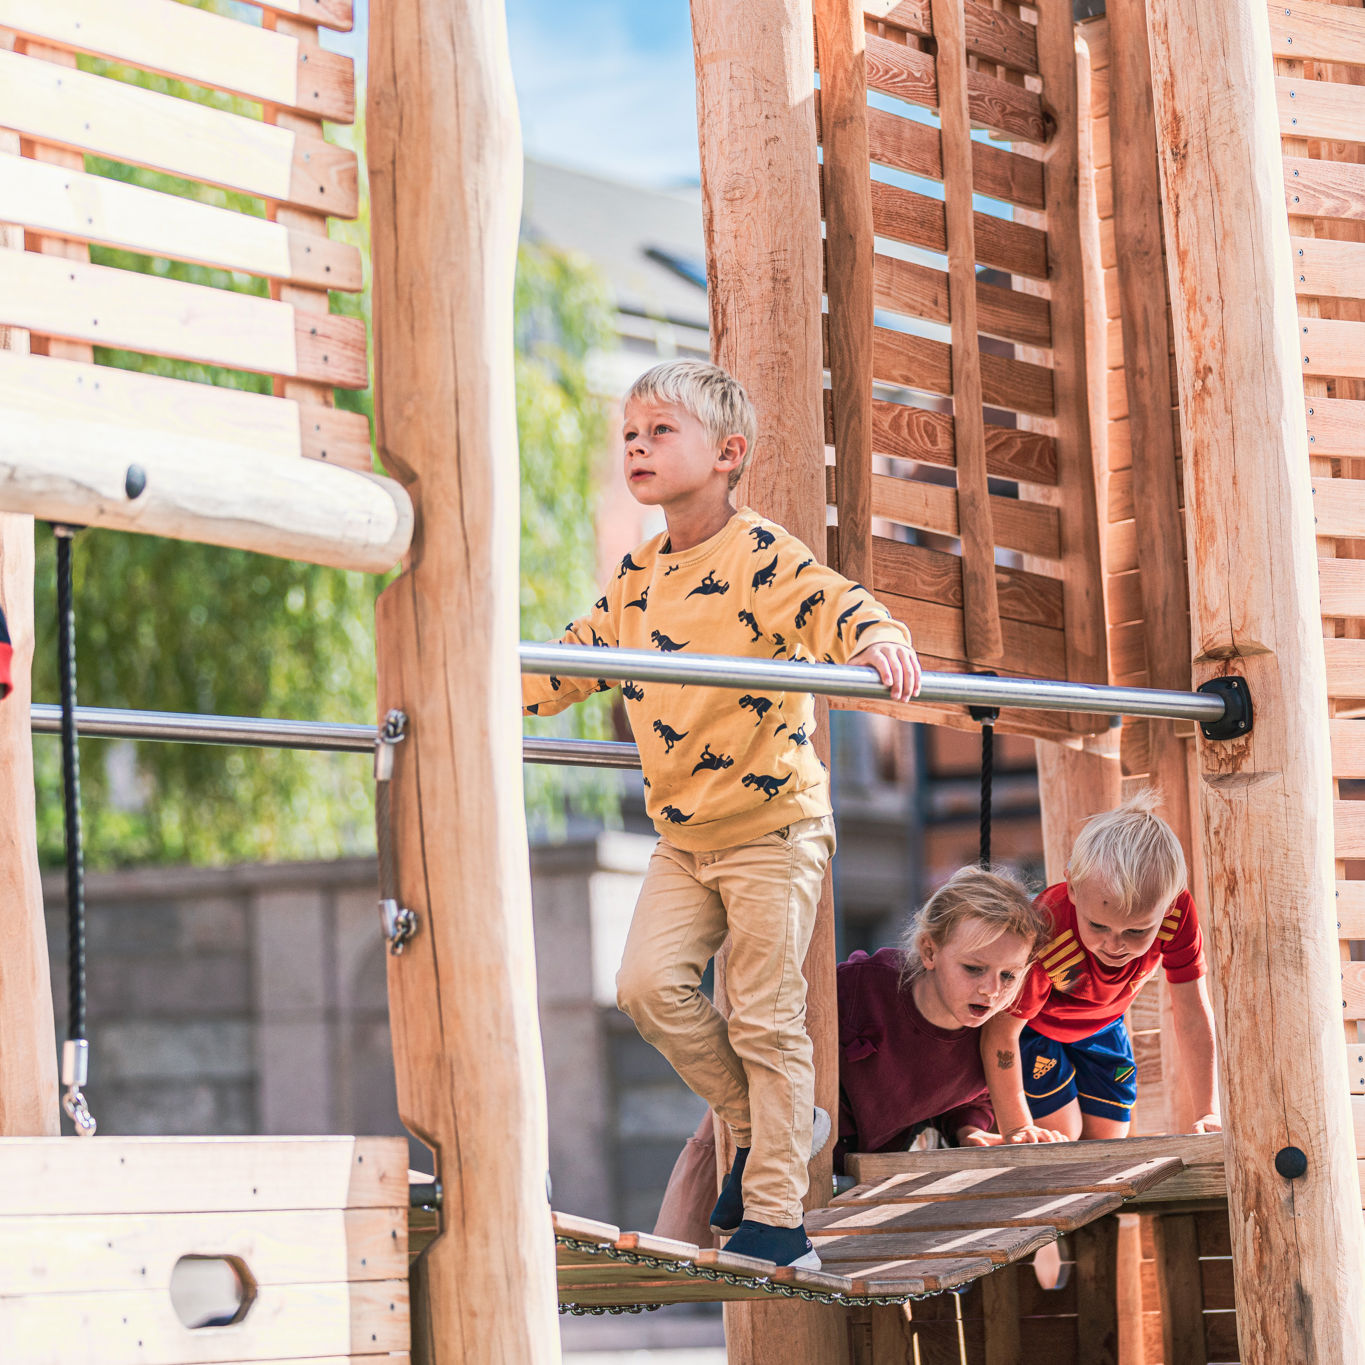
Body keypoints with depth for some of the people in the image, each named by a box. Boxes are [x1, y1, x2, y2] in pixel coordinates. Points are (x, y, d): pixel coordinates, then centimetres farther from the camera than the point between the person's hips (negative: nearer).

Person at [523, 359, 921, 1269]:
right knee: (649, 982, -7)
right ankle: (763, 1125, 15)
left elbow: (833, 601, -29)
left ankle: (776, 1219, 7)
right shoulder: (637, 577, 8)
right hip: (684, 833, 6)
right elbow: (573, 658, 19)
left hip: (775, 825, -6)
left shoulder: (761, 556, -13)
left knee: (766, 1021, -2)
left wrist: (880, 641, -51)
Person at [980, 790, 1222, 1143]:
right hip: (1032, 1025, -4)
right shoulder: (1046, 938, -45)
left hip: (1100, 1025, 4)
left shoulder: (1177, 915, -34)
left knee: (1106, 1136, 0)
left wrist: (1209, 1115, -27)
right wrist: (1017, 1130, -34)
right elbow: (1000, 1033, -33)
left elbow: (1193, 1016, -24)